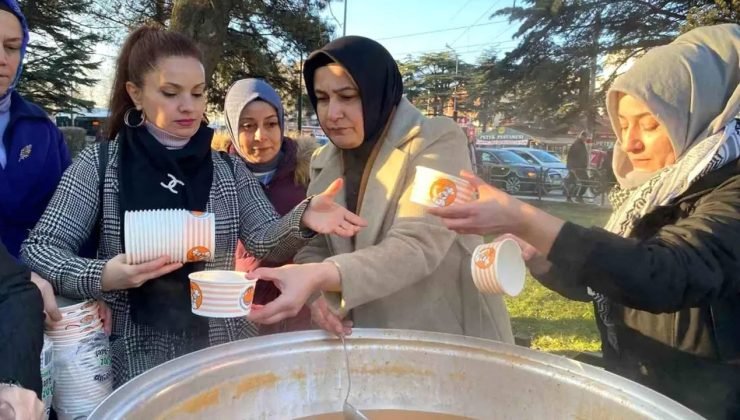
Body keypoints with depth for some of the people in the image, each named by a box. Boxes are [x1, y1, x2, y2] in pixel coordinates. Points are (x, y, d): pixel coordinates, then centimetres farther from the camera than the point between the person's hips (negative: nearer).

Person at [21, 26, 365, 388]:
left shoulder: (228, 168, 3)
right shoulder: (99, 164, -5)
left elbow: (264, 240, -5)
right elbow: (38, 248, -6)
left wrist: (302, 219, -27)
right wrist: (102, 277, -26)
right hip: (136, 356, -2)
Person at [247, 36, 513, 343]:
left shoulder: (438, 141, -15)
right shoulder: (324, 162, 5)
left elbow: (415, 248, -27)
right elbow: (315, 246, 3)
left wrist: (318, 276, -41)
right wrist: (318, 292, -19)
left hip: (448, 341, -5)